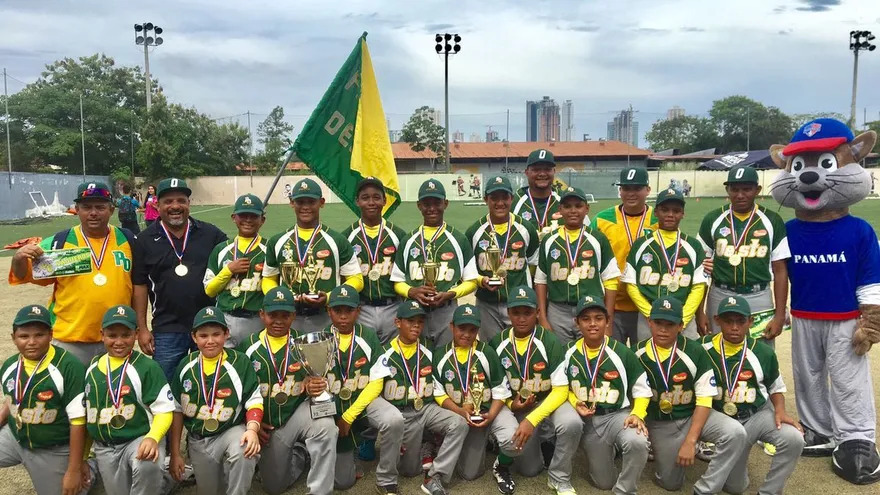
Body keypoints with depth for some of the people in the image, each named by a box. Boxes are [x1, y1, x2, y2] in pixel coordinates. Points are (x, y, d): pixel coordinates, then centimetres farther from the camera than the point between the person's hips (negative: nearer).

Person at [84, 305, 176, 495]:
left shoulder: (147, 367, -12)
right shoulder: (92, 368, 6)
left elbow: (164, 410, -12)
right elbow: (84, 412, 15)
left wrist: (152, 438, -31)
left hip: (139, 439, -6)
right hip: (104, 449, 6)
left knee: (147, 465, -36)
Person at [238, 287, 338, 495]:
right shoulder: (249, 347, -2)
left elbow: (316, 380, -1)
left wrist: (312, 387, -25)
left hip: (299, 412, -2)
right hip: (267, 425, 2)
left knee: (326, 426, -36)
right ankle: (299, 452, 36)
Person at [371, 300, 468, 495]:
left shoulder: (428, 353, 4)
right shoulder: (386, 355, -8)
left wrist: (441, 421, 2)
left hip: (427, 409, 3)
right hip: (401, 415, -3)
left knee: (459, 424, -25)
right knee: (411, 470, 2)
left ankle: (435, 478, -18)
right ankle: (420, 445, 34)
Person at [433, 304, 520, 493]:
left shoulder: (487, 352, -8)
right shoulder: (440, 356, -4)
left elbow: (500, 391, -7)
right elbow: (439, 393, -3)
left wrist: (491, 416, -20)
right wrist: (460, 411, -18)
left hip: (491, 409, -2)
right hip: (460, 414, 2)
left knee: (513, 439, -32)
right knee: (469, 474, 5)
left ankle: (501, 469, 3)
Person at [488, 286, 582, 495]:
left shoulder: (550, 342, -17)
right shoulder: (497, 343, -7)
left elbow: (561, 391, -19)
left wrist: (532, 420, -28)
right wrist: (510, 405, -14)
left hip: (547, 402, -2)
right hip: (517, 408, 2)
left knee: (572, 423, -35)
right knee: (528, 469, -4)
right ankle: (541, 443, 31)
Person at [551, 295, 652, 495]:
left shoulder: (623, 353, -9)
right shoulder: (569, 353, -3)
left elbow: (642, 391, -2)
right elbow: (561, 387, 8)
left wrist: (637, 414, -20)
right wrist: (575, 403, -12)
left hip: (618, 415, -2)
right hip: (587, 421, 2)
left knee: (638, 442, -37)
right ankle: (609, 450, 43)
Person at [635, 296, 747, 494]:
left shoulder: (695, 352, -16)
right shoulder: (638, 353, -10)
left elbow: (704, 400, -14)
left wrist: (690, 441, -18)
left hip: (693, 416, -1)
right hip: (659, 423, 1)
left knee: (736, 433, -28)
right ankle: (659, 449, 34)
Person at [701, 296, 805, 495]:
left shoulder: (763, 352, -8)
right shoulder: (704, 348, -11)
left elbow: (776, 388, 7)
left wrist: (780, 411, -12)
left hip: (759, 415, 1)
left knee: (794, 439, -30)